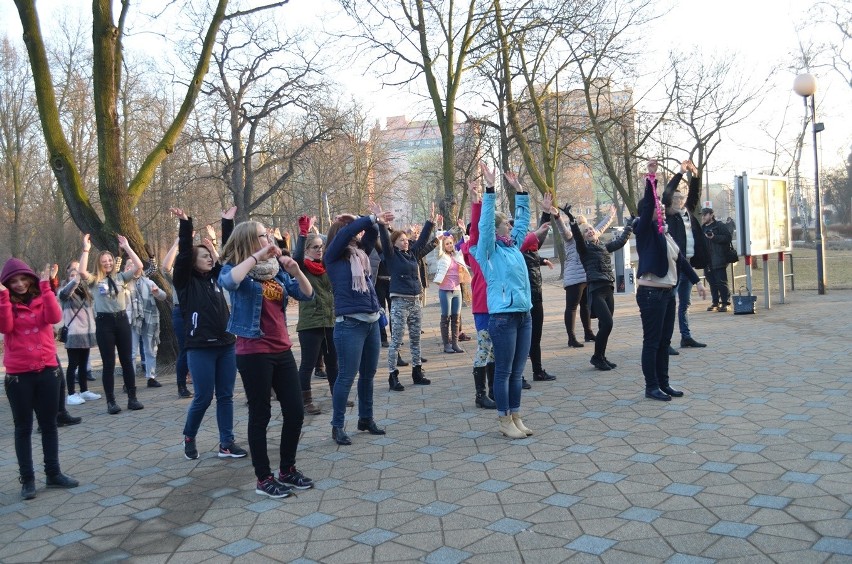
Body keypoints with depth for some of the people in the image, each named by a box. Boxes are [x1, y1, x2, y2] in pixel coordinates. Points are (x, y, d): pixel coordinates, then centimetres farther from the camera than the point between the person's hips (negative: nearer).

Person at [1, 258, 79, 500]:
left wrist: (45, 287, -17)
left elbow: (54, 317, -16)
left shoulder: (42, 299, 5)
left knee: (49, 424, 10)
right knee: (23, 427, 6)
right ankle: (27, 479, 13)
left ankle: (53, 473, 20)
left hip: (47, 371, 2)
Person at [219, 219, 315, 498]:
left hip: (282, 350, 6)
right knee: (260, 415, 3)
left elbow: (307, 294, 7)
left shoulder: (277, 269, 11)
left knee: (295, 412, 8)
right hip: (253, 352, -6)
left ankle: (287, 469, 25)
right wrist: (256, 256, -25)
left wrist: (295, 270, -9)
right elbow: (228, 282, -30)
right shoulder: (235, 268, -5)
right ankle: (264, 479, 15)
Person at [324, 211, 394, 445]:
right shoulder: (333, 257, -4)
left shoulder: (360, 253, 13)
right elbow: (346, 231, -16)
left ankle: (366, 419, 29)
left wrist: (374, 222, -12)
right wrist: (373, 218, -10)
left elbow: (371, 234, 9)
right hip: (349, 324, -7)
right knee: (347, 376, -3)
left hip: (371, 321, 7)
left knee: (368, 374, 15)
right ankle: (337, 426, 9)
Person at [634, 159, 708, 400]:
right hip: (651, 293, -8)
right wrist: (651, 178, -28)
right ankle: (651, 387, 5)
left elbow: (680, 259, 18)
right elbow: (647, 205, -24)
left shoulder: (665, 233, 14)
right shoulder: (645, 231, -8)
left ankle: (663, 383, 21)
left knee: (664, 341, 12)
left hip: (668, 292, 8)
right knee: (652, 341, -2)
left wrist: (696, 281, 16)